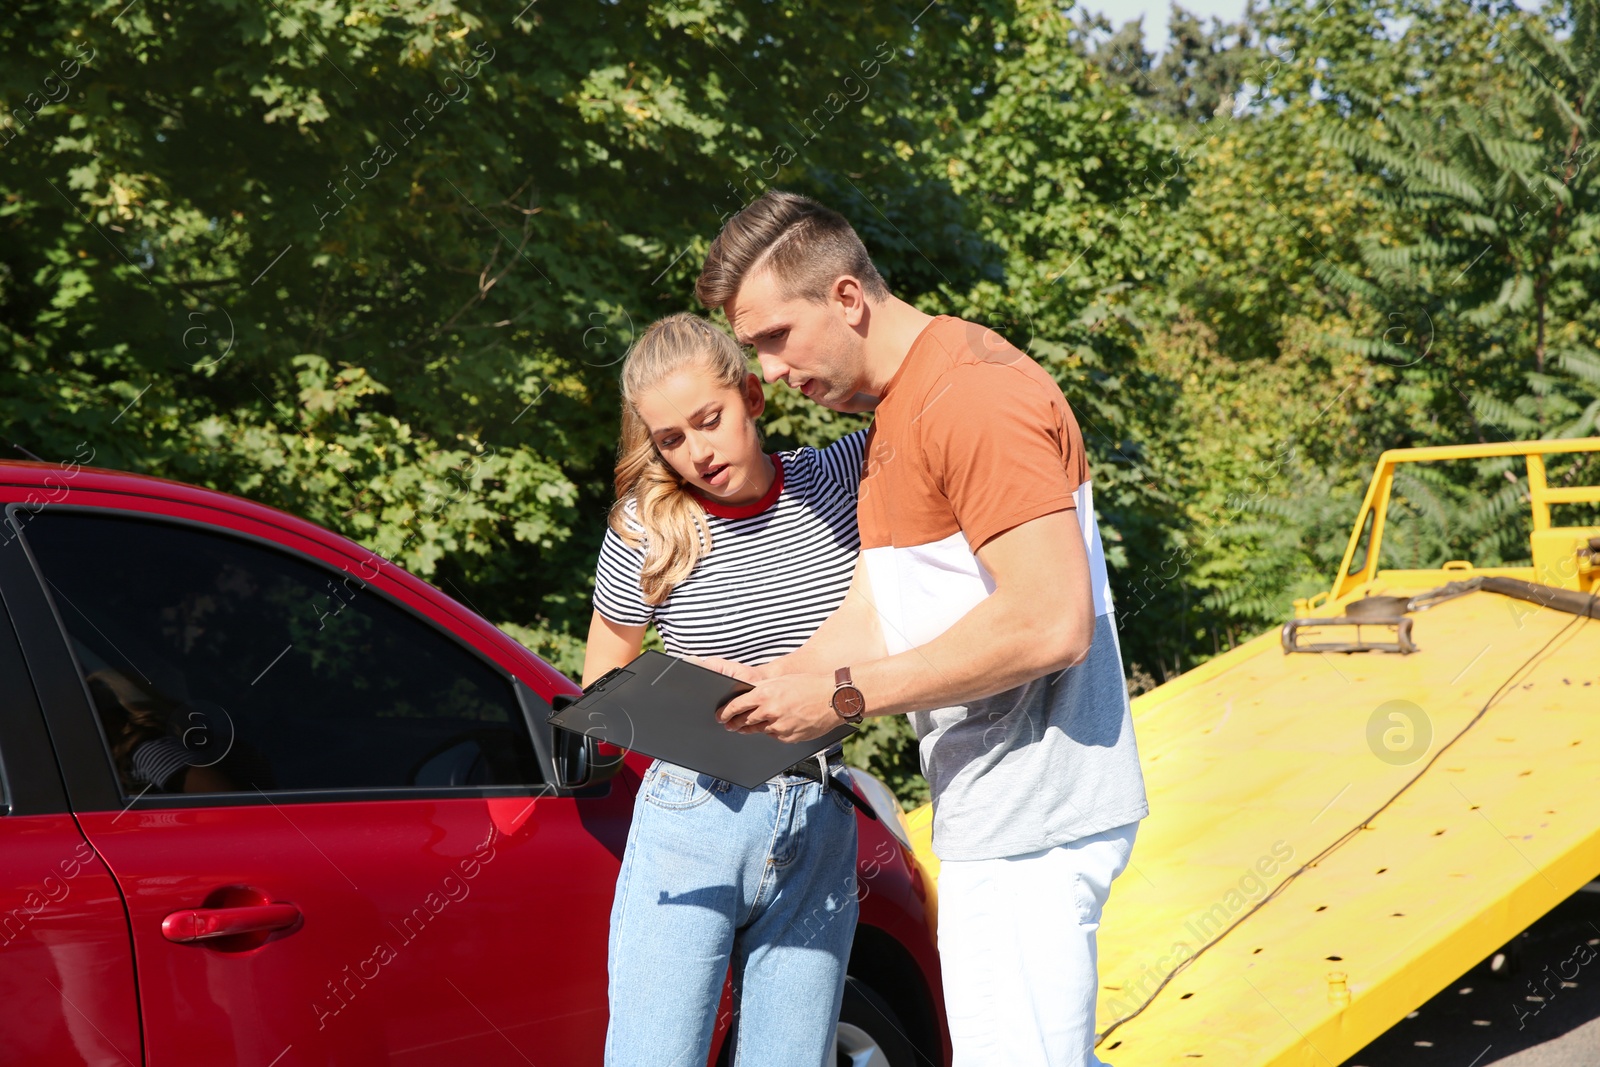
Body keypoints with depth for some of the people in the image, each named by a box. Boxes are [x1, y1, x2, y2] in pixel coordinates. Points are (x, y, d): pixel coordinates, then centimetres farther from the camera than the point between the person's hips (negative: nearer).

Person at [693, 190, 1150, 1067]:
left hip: (1026, 817, -10)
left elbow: (1051, 623, -24)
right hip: (997, 808, 10)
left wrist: (842, 696, -19)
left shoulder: (973, 392, -16)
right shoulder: (890, 418, 18)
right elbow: (869, 619, 14)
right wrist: (765, 687, -3)